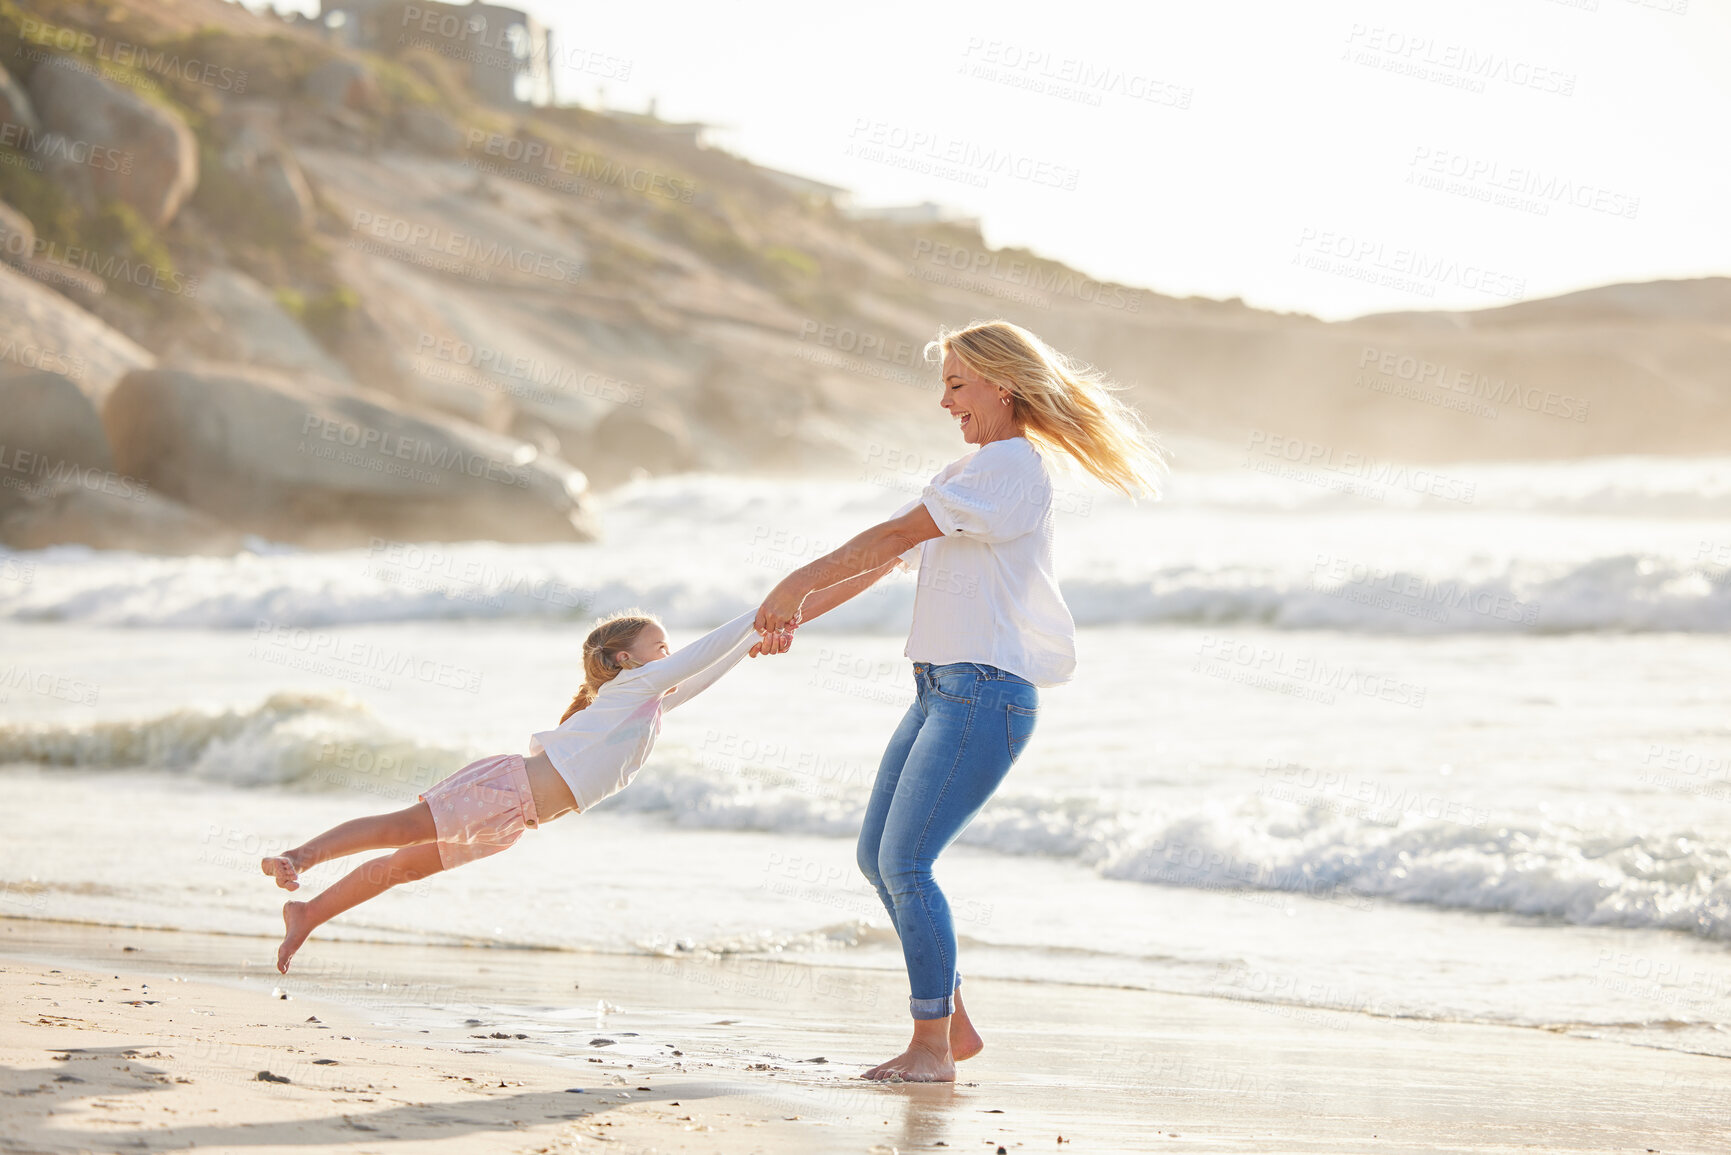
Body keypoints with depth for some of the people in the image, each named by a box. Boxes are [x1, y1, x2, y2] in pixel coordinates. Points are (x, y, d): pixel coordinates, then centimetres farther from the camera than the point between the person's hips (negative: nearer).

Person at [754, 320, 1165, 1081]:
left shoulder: (1011, 465, -10)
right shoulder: (970, 474, 22)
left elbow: (895, 537, -15)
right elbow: (889, 558, 21)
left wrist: (798, 585, -11)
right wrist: (798, 614, 14)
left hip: (988, 691, -10)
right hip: (941, 689, 10)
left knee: (905, 861, -13)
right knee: (878, 858, 9)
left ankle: (932, 1048, -6)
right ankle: (954, 1026, 17)